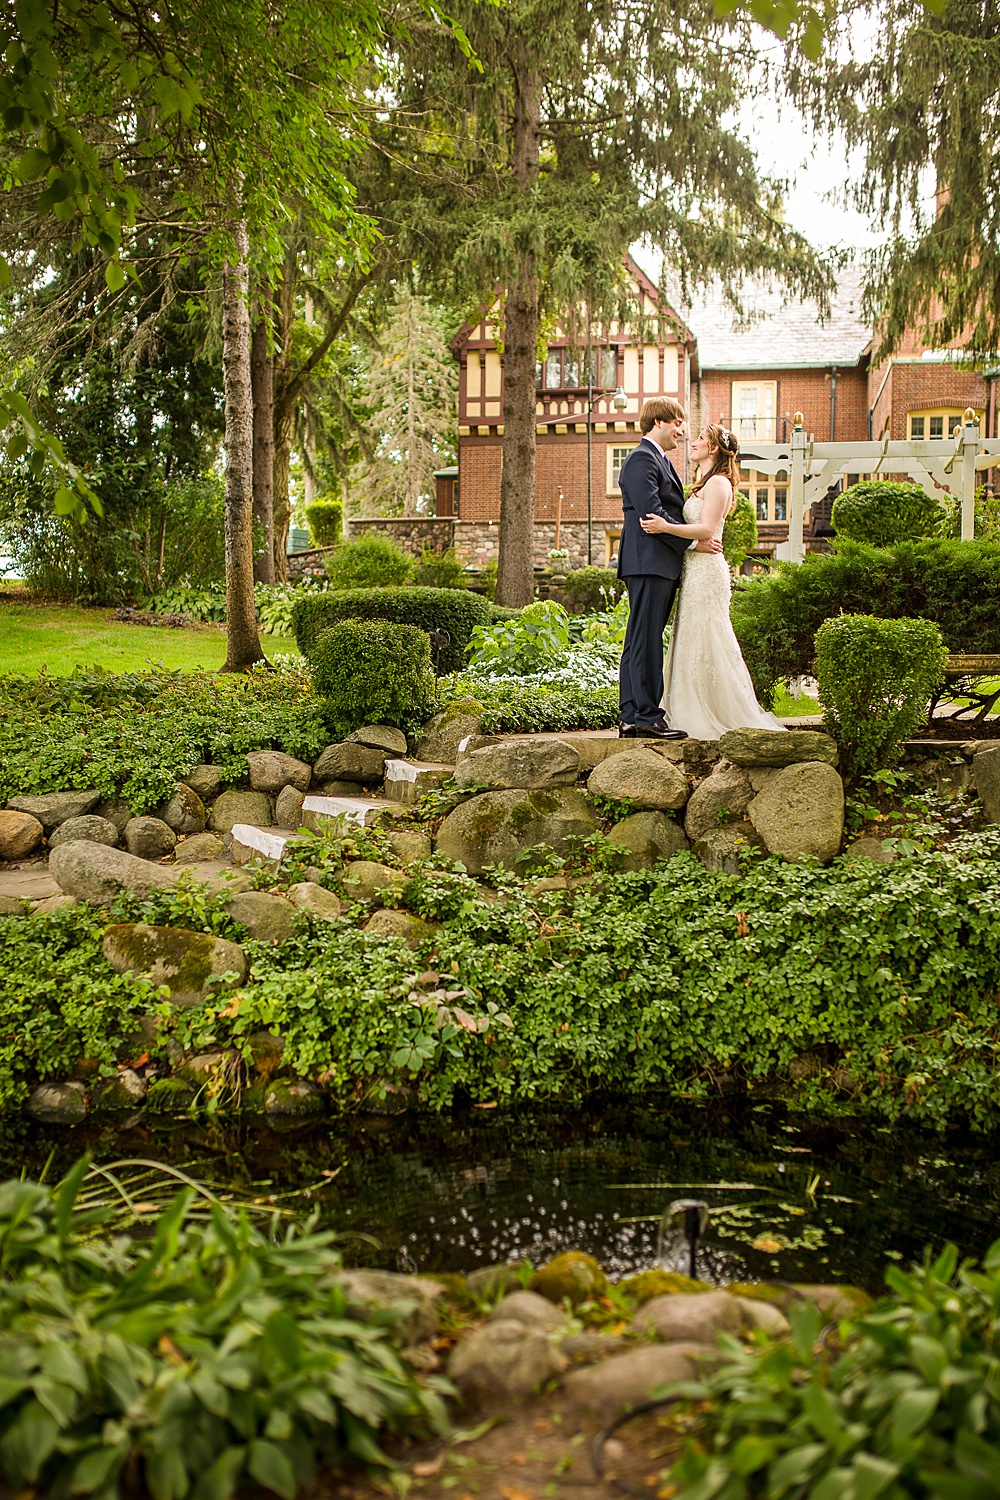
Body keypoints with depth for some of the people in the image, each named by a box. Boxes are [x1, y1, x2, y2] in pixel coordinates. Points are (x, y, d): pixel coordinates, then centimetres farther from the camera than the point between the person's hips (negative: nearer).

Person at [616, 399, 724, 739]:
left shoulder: (661, 461, 23)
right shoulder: (641, 459, -10)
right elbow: (652, 513, -18)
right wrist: (693, 542, -14)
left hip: (662, 565, 10)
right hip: (647, 561, -10)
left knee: (640, 641, 9)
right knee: (646, 641, -10)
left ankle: (631, 717, 11)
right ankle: (648, 718, -11)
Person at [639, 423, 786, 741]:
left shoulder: (718, 482, -9)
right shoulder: (703, 484, 21)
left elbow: (707, 529, -19)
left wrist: (666, 527, -27)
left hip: (706, 570, -10)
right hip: (694, 569, 10)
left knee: (705, 641, -7)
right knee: (692, 641, 8)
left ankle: (718, 717, -2)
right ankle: (696, 716, 11)